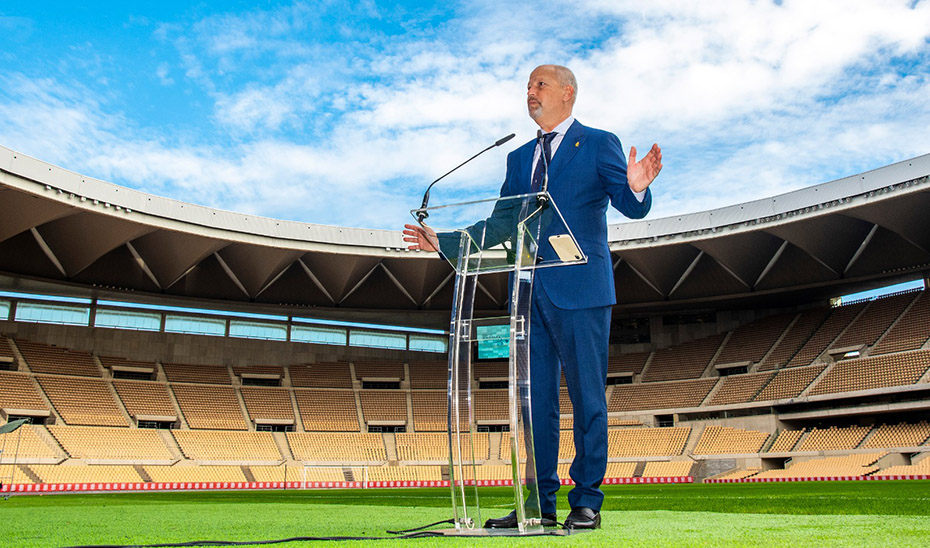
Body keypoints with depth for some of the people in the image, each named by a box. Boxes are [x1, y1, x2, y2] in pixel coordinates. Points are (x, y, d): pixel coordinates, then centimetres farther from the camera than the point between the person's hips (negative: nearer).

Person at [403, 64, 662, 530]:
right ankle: (539, 504, 16)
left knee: (587, 397, 0)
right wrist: (444, 242, 13)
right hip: (530, 292, 6)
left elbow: (633, 208, -7)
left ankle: (587, 503, 10)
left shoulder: (598, 144, 5)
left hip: (579, 289, -5)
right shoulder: (519, 158, 21)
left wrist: (637, 188, -29)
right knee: (535, 398, 7)